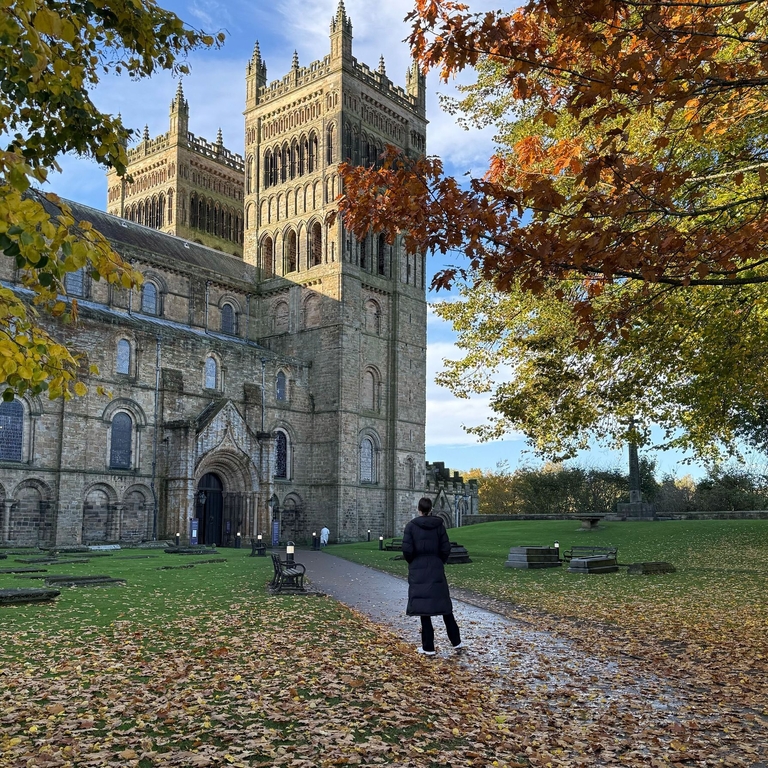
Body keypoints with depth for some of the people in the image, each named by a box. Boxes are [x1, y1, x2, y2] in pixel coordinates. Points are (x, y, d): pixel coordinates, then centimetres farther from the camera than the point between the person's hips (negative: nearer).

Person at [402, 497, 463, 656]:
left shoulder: (411, 526, -7)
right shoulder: (439, 525, 0)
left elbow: (407, 550, -12)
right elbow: (446, 549, -3)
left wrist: (412, 562, 7)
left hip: (418, 572, -2)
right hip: (436, 571, 2)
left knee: (423, 607, 2)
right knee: (444, 606, 13)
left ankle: (428, 647, 4)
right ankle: (456, 642, 18)